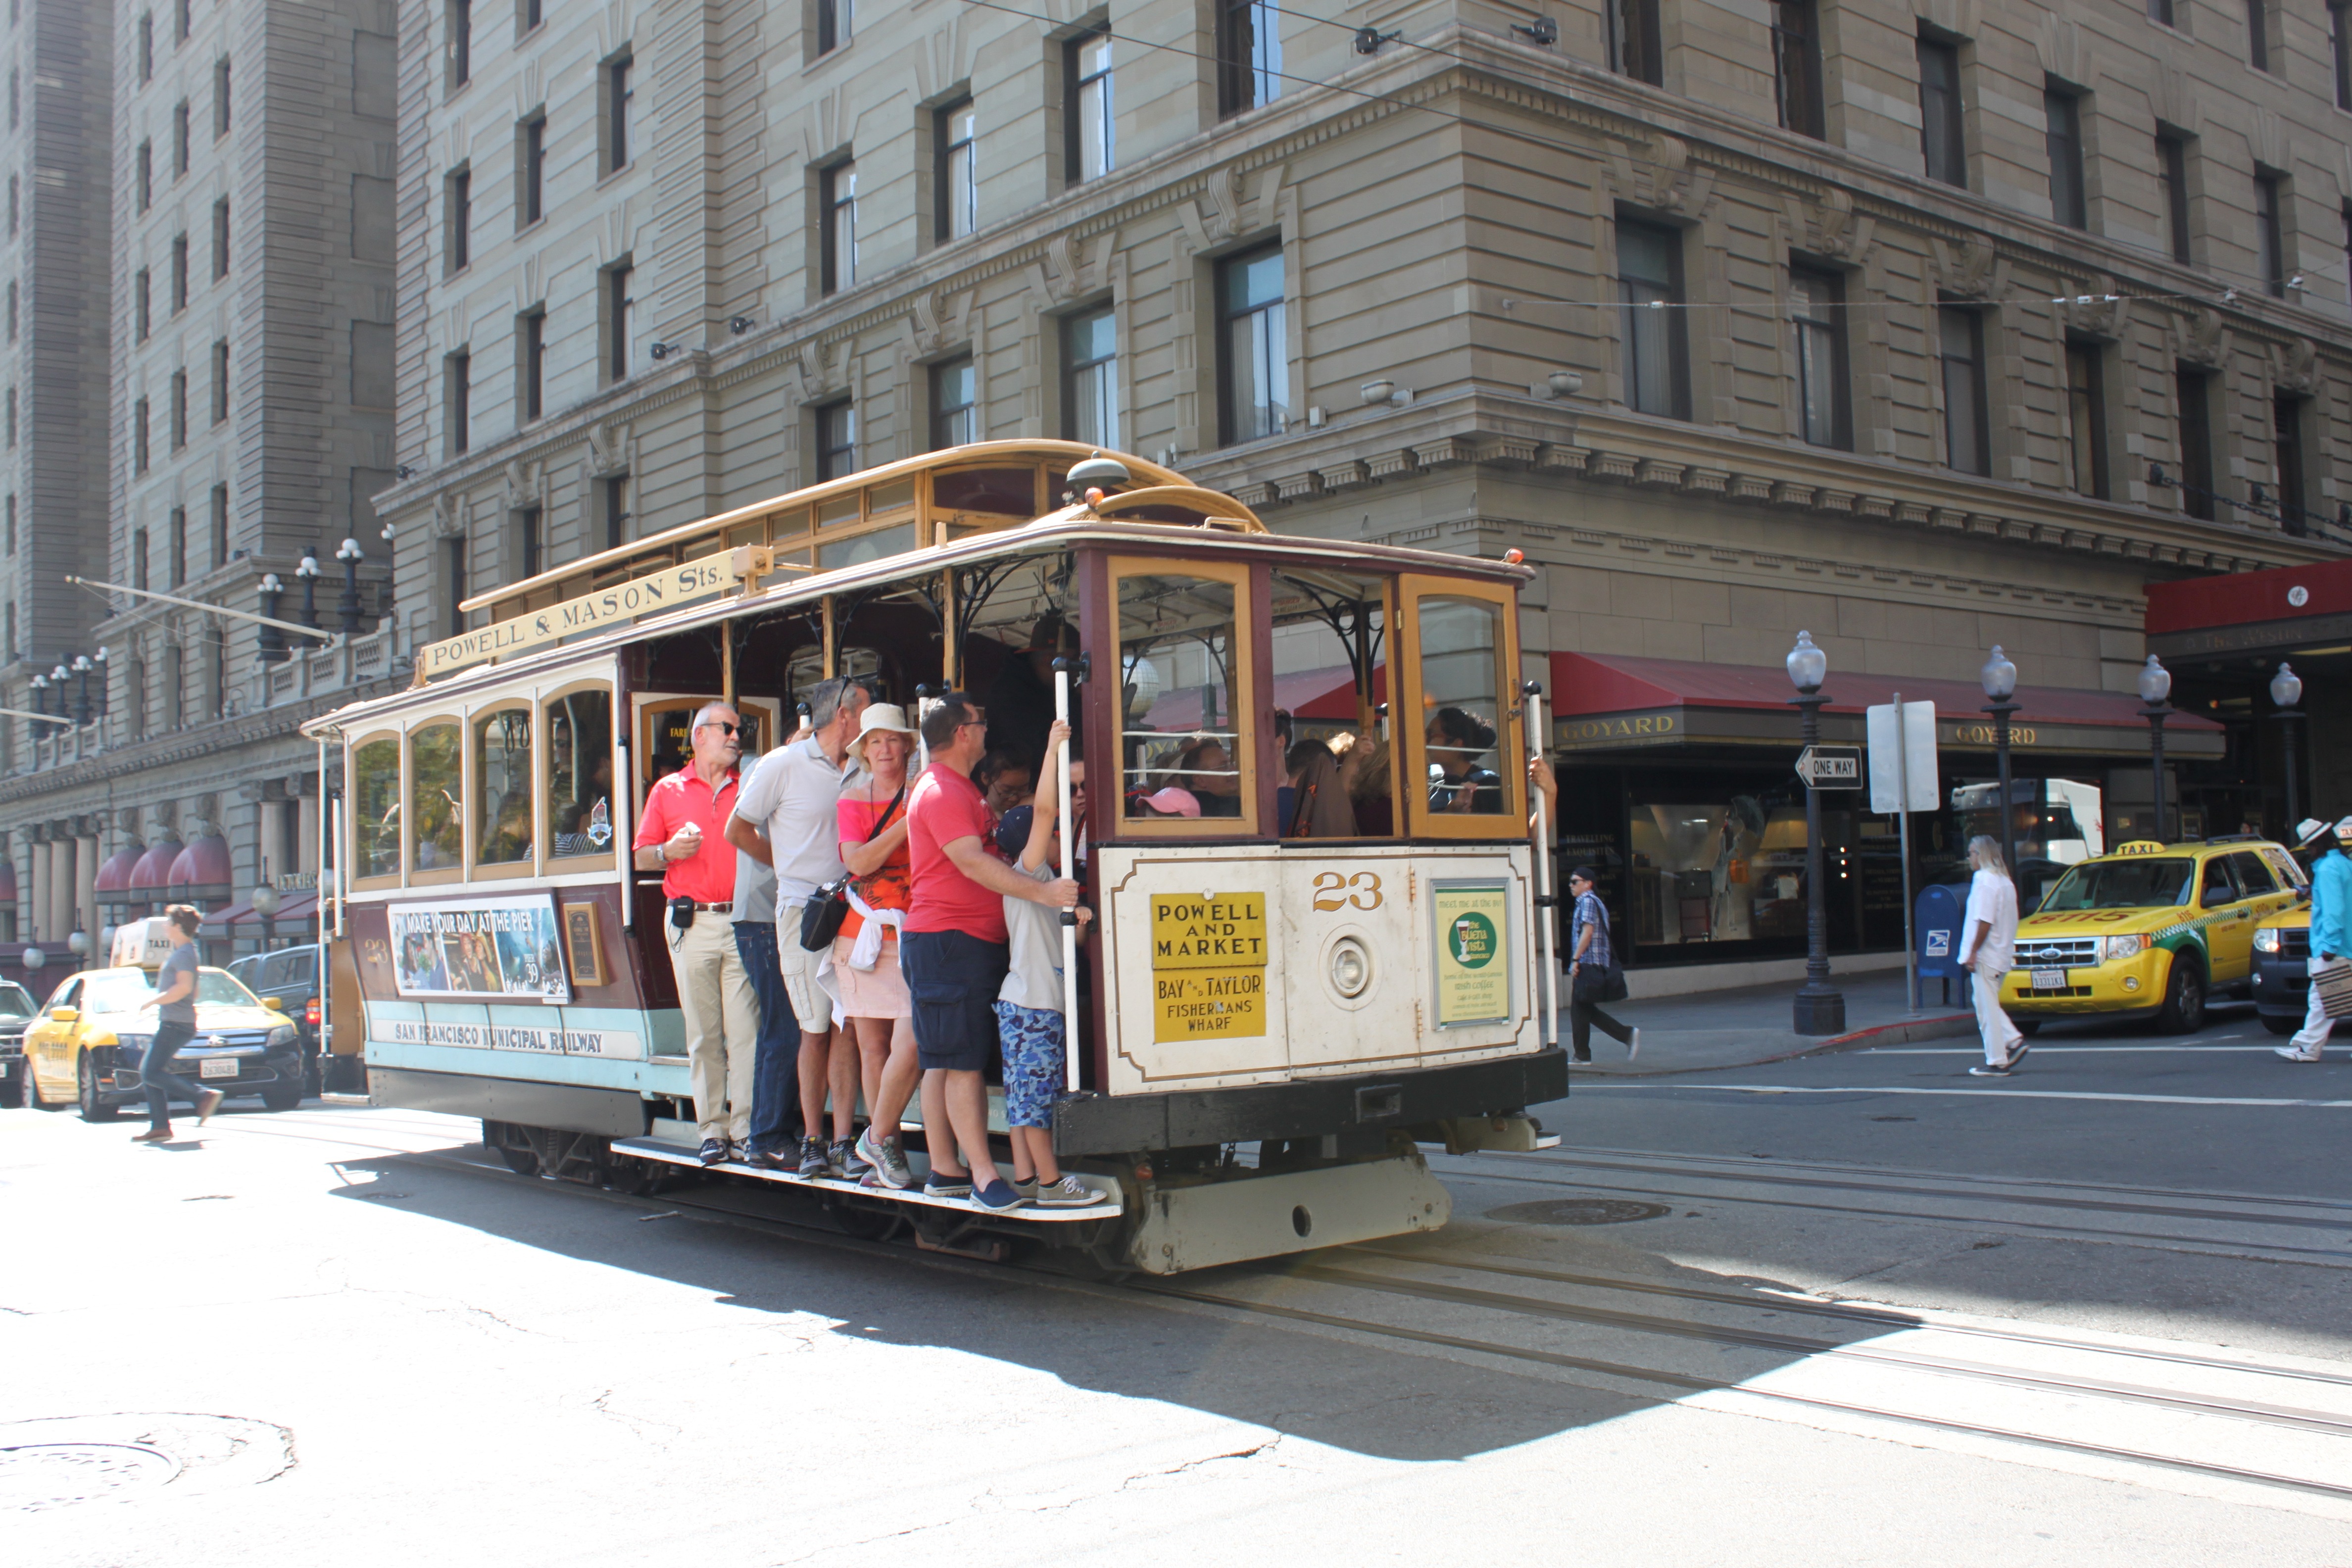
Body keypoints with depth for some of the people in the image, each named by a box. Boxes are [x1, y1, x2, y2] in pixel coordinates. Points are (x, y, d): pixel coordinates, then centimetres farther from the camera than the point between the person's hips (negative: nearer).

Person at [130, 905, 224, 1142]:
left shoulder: (184, 954, -12)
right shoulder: (181, 952, 20)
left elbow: (185, 987, -26)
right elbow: (193, 992, 27)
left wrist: (154, 1001, -21)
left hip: (176, 1024, -10)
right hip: (169, 1022, 10)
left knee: (152, 1073, -14)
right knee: (148, 1072, 10)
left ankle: (204, 1096, -18)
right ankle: (160, 1127, 8)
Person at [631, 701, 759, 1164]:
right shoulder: (667, 791, 12)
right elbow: (642, 857, 12)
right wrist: (669, 851, -8)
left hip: (742, 920, 0)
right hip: (692, 922, 0)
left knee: (746, 1029, -6)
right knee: (703, 1034, 2)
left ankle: (747, 1127, -3)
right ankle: (713, 1129, 7)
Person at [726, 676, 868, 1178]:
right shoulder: (783, 765, -2)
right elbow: (737, 830, 5)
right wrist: (795, 870, 6)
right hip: (804, 910, -3)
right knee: (816, 1029, 0)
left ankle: (842, 1142, 3)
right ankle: (812, 1142, 10)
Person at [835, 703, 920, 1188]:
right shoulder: (852, 801, 10)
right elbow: (858, 863, -6)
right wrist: (906, 825, -15)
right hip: (862, 934, 2)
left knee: (911, 1043, -13)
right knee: (872, 1047, 4)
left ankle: (878, 1138, 5)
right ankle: (888, 1149, 14)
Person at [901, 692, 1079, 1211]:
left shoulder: (960, 789, 23)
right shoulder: (940, 792, -13)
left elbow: (993, 852, 27)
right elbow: (973, 863, -24)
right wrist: (1042, 892, -31)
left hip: (976, 940, 11)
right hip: (948, 940, -11)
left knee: (946, 1063, 11)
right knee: (961, 1062, -9)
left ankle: (946, 1170, 14)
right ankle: (982, 1175, -9)